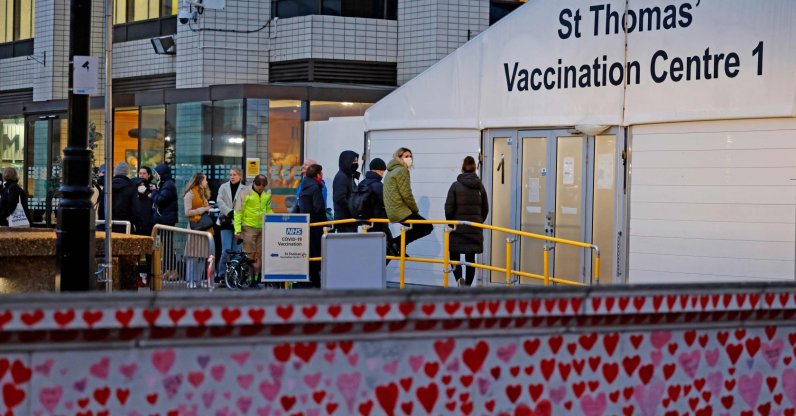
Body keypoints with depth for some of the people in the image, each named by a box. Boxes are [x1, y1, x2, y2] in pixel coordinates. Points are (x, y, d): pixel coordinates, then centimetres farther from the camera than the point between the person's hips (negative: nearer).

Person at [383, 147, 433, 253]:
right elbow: (406, 194, -16)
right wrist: (415, 210, -3)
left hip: (391, 212, 10)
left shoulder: (390, 172, 20)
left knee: (419, 227, 21)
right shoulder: (402, 170, -10)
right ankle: (397, 242, -11)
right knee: (427, 227, -5)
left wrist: (413, 209, 17)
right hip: (401, 212, -10)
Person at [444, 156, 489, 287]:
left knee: (454, 255, 8)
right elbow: (485, 209, 9)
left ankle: (459, 278, -16)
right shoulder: (480, 186, 3)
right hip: (474, 229, 3)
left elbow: (449, 208, -8)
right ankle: (468, 285, 12)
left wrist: (450, 223, 7)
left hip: (458, 227, -3)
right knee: (470, 258, 10)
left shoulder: (456, 185, -9)